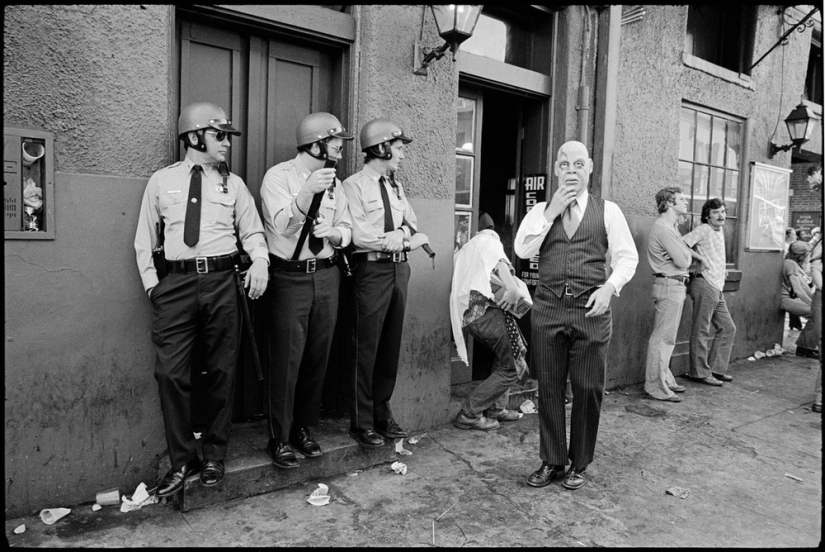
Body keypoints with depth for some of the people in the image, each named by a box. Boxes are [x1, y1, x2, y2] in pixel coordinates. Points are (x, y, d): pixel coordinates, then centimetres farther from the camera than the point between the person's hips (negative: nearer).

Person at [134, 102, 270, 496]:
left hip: (222, 282, 1)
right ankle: (182, 459, 17)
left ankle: (214, 455, 24)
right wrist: (152, 284, 2)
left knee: (222, 372, 7)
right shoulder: (161, 181, 9)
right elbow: (145, 238, 11)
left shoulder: (233, 184, 9)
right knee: (171, 374, -1)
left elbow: (252, 231, 7)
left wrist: (259, 261, -12)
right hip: (176, 283, 0)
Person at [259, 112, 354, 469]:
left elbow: (347, 230, 15)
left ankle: (304, 429, 26)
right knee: (287, 360, -4)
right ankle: (280, 439, 11)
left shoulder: (333, 182, 13)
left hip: (326, 276, 6)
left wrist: (332, 232, -8)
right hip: (290, 277, -5)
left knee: (318, 358, 10)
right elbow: (281, 225, -19)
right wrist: (307, 192, -32)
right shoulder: (278, 176, -5)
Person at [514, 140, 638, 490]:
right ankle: (551, 461, 24)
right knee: (549, 387, 8)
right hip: (548, 307, 1)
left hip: (591, 309, -1)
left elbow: (627, 257, 5)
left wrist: (610, 285, -13)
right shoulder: (540, 210, 10)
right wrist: (551, 211, -9)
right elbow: (522, 250, -4)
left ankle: (579, 464, 24)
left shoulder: (608, 210, 7)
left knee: (588, 389, 5)